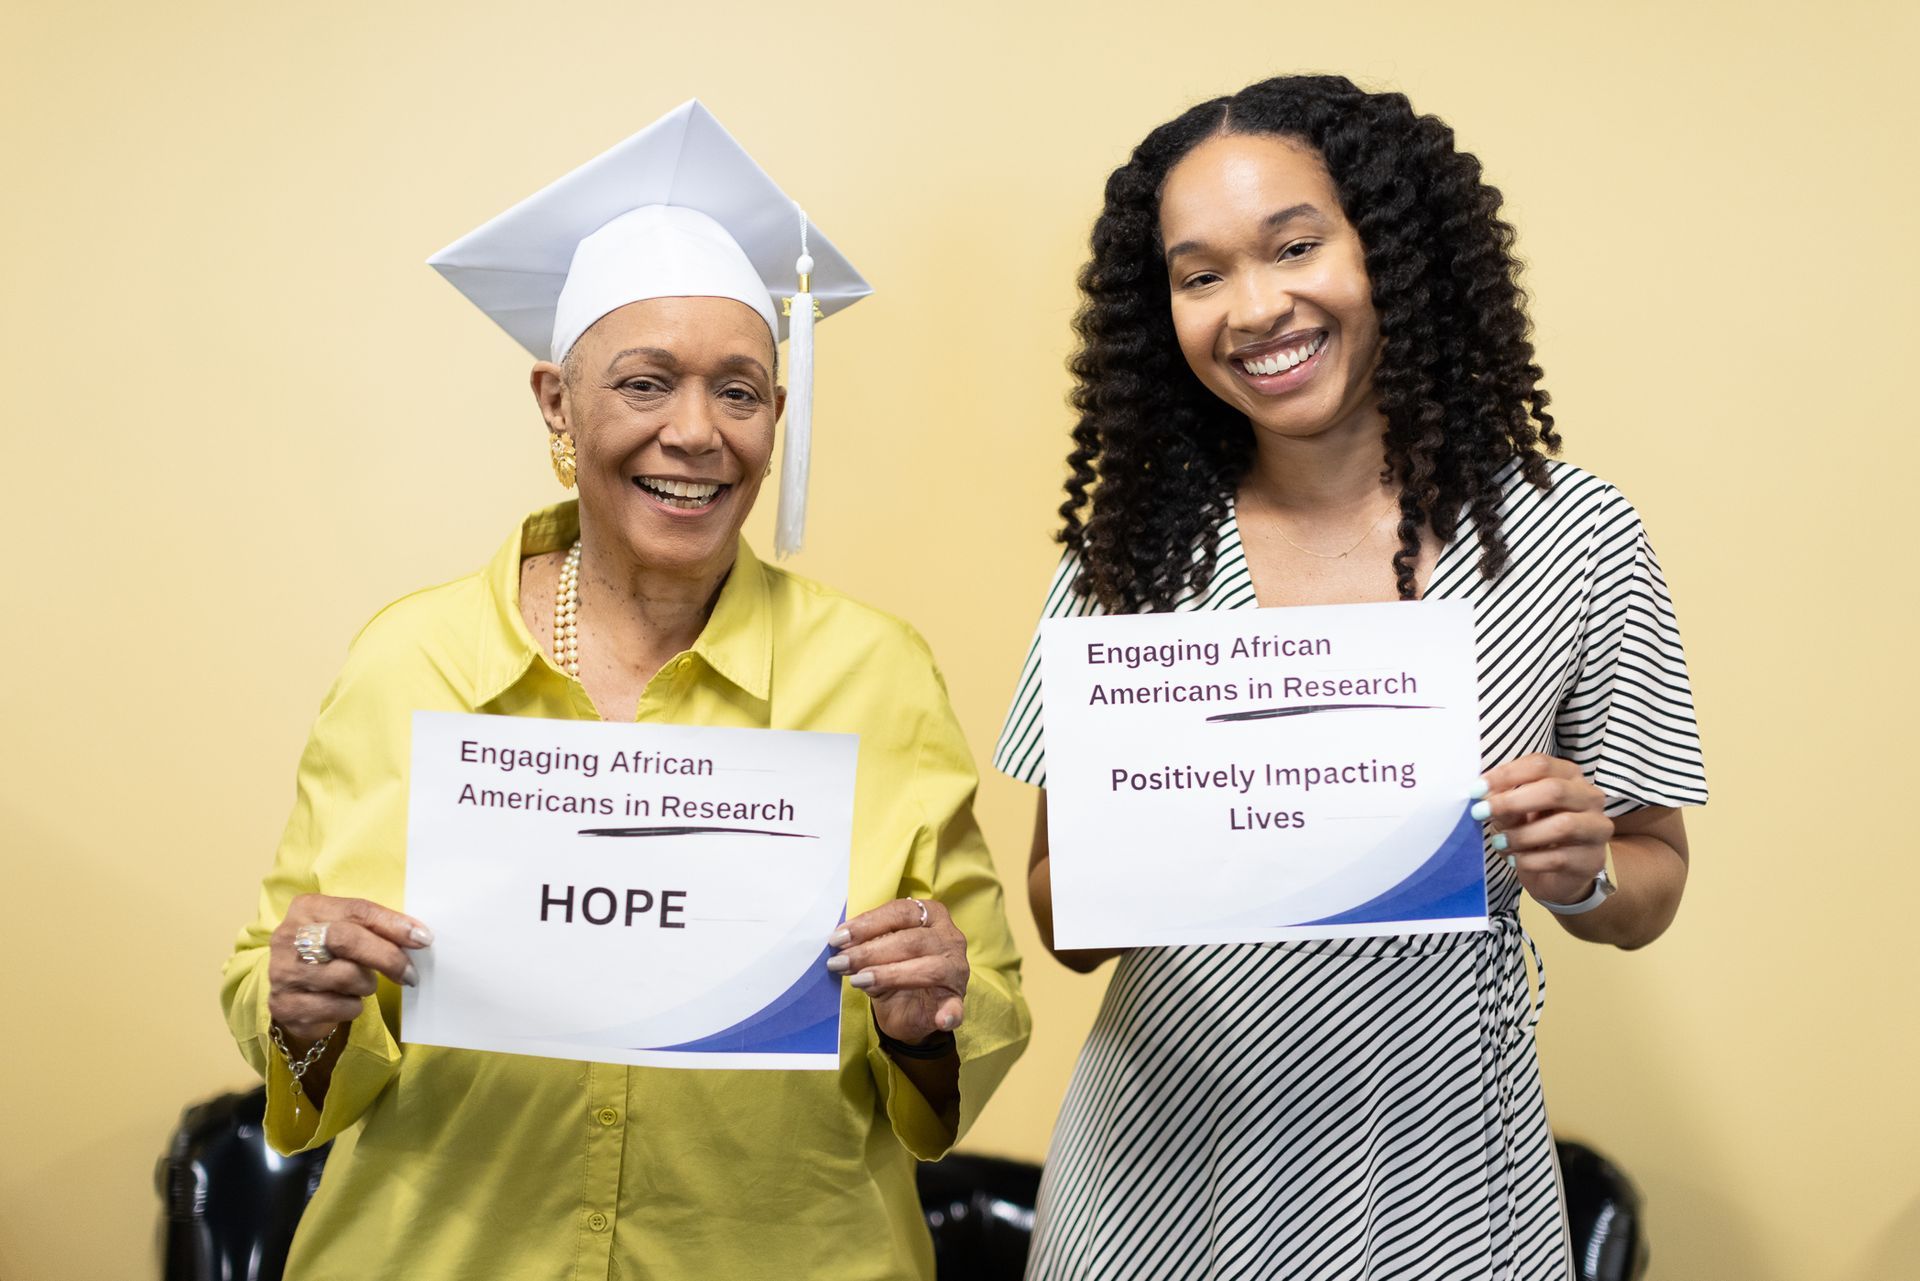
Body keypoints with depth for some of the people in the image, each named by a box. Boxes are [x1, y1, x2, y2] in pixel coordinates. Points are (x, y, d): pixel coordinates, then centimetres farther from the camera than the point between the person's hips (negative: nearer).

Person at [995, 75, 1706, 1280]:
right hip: (1160, 1173, 1)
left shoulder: (1574, 537, -8)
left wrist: (1579, 872, -19)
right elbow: (1062, 921, 0)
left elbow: (1651, 883, 2)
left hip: (1434, 1177, -1)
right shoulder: (1129, 550, -5)